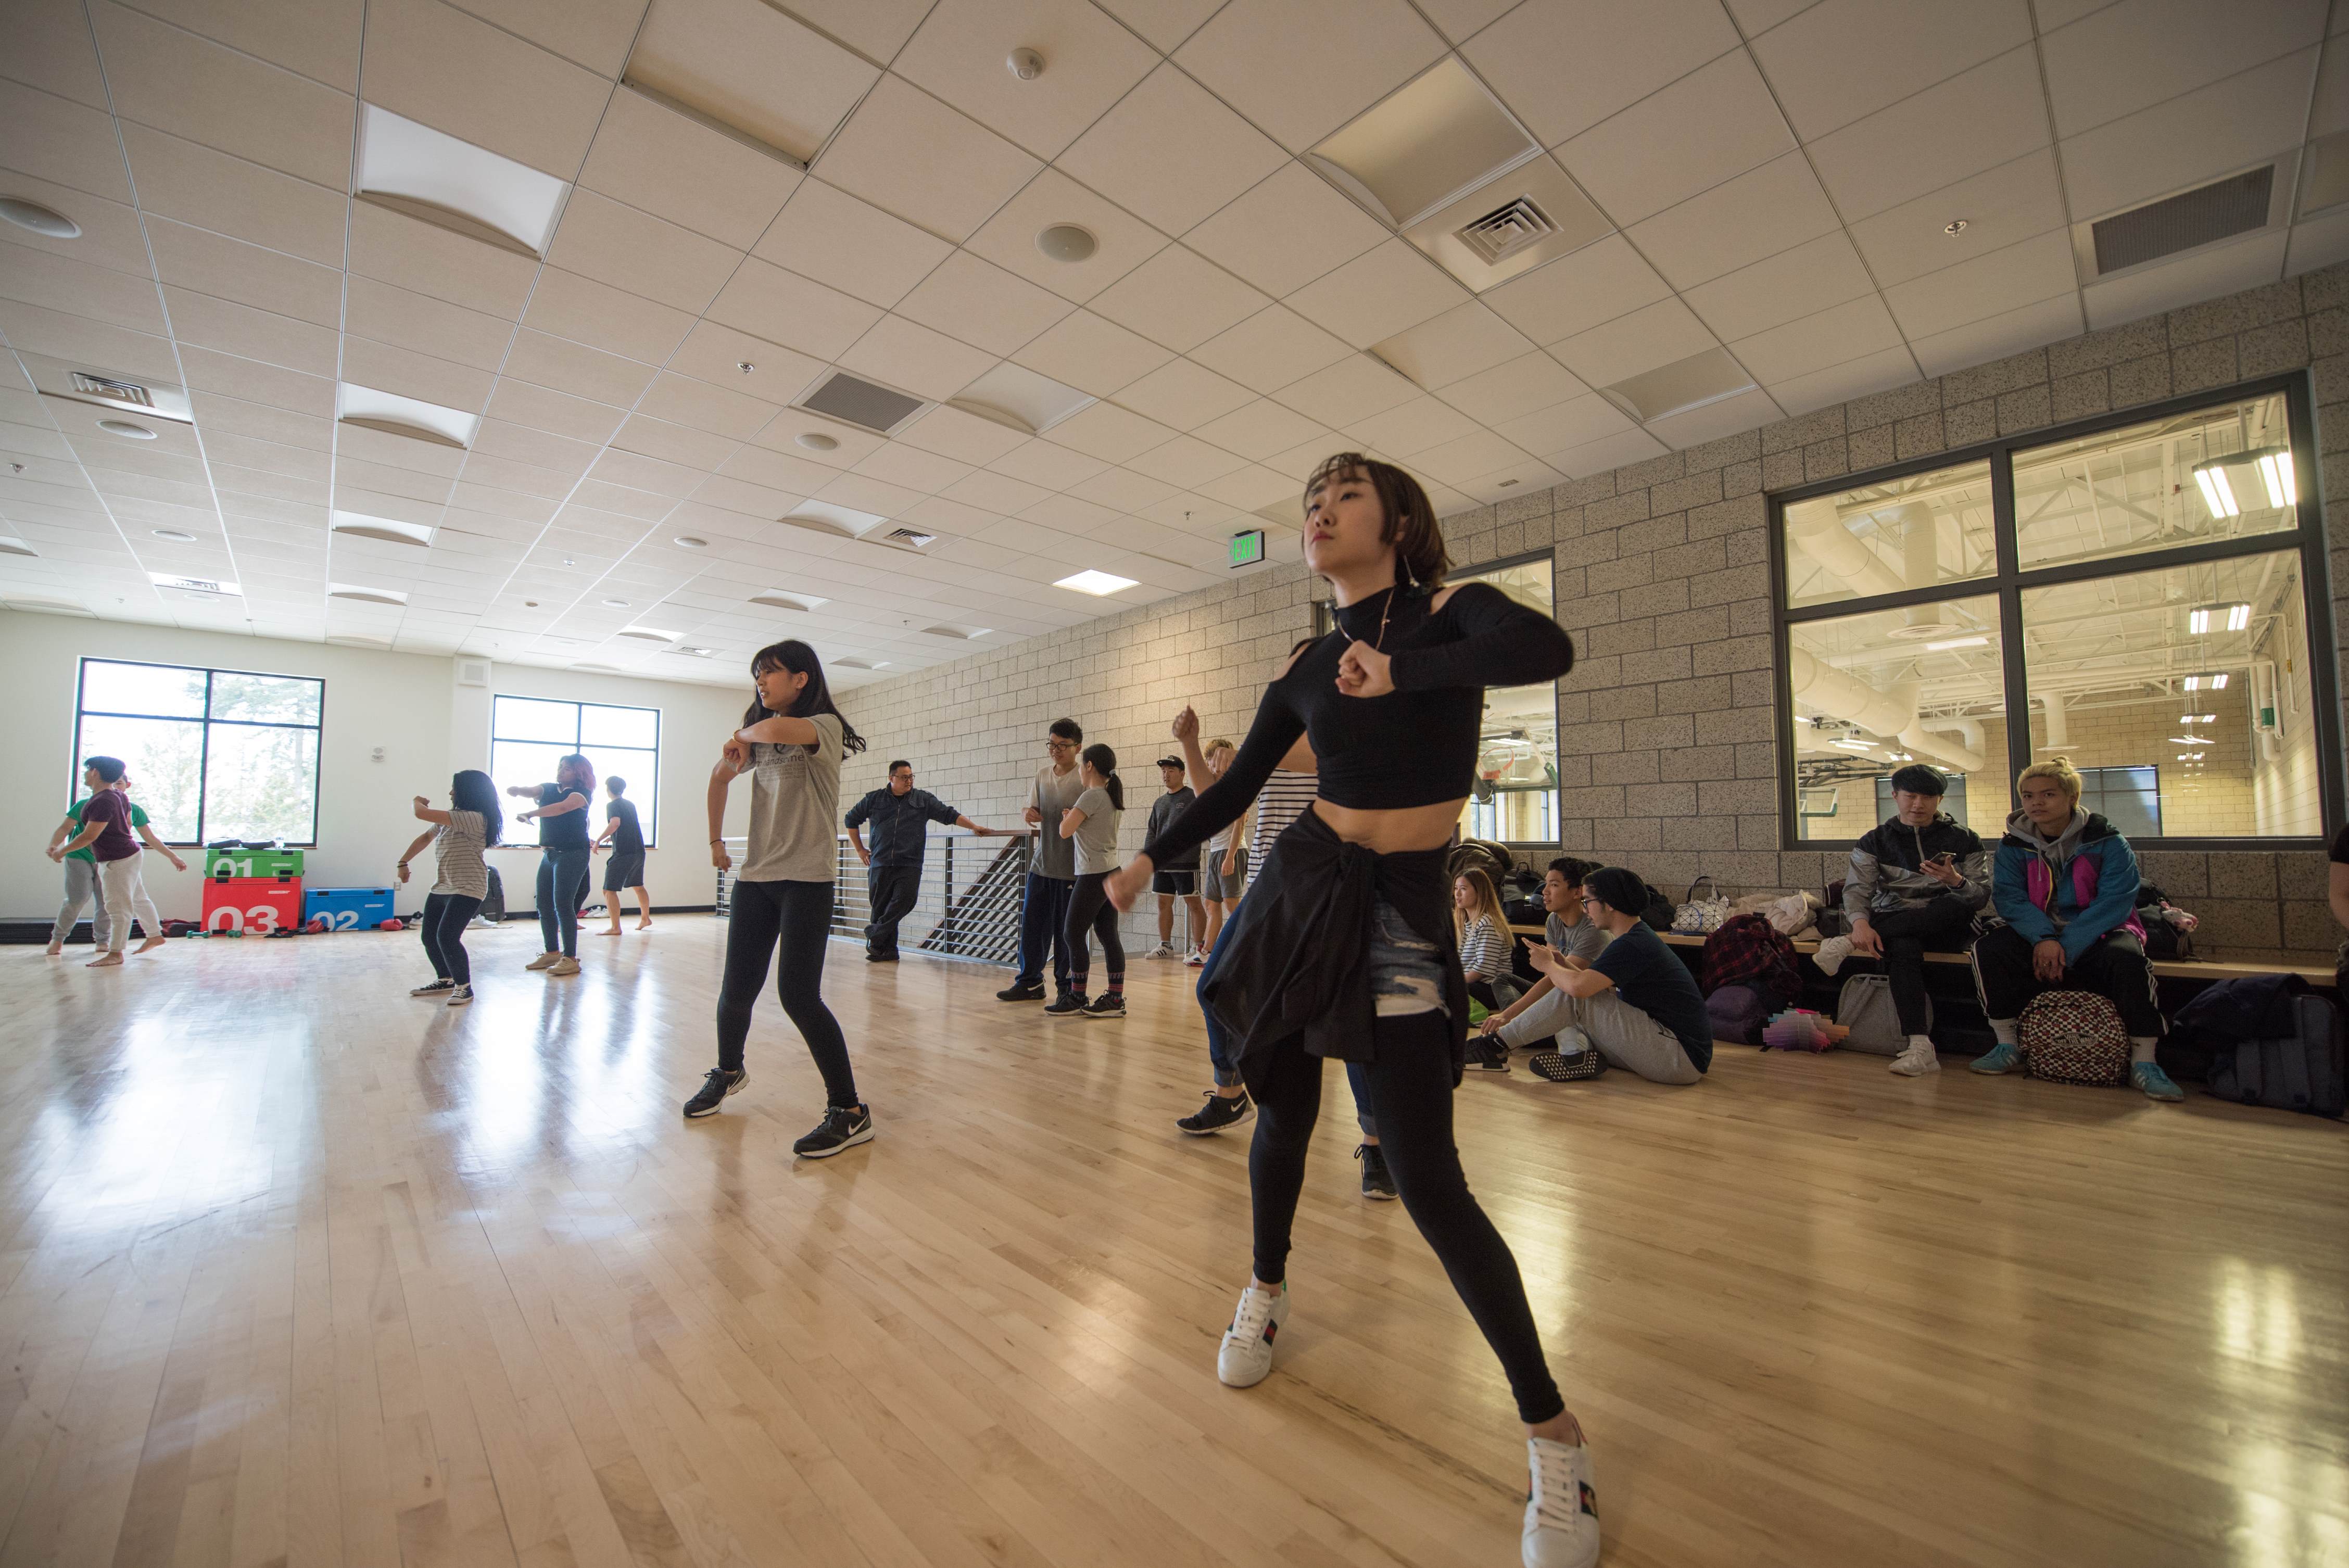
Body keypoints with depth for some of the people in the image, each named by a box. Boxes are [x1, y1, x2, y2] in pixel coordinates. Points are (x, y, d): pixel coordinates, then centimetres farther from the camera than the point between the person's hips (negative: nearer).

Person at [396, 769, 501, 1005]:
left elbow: (421, 813, -20)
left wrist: (418, 802, 2)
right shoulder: (451, 818, 13)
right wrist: (404, 862, 19)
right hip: (441, 888, 10)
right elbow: (425, 837, 25)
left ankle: (464, 988, 0)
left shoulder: (474, 817, -20)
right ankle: (444, 981, 33)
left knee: (447, 938, -16)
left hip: (467, 889, -10)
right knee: (429, 937, 15)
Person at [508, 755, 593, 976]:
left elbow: (562, 807, -25)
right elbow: (530, 792, -6)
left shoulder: (581, 793, -7)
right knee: (544, 905, 10)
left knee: (563, 905, -11)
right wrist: (517, 790, -28)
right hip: (549, 854, 7)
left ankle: (570, 959, -7)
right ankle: (552, 952, 22)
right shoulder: (549, 789, 12)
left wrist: (530, 814, -34)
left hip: (572, 855, -7)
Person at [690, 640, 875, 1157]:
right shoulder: (759, 737, 12)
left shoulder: (825, 726, -8)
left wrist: (744, 736, -8)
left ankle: (849, 1111, -3)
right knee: (737, 989, 11)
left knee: (798, 995, -12)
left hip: (807, 880, -6)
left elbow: (776, 729, -29)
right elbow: (720, 776, 27)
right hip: (756, 877, 6)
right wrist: (715, 841, 27)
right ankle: (728, 1072, 41)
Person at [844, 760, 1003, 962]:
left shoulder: (924, 799, 10)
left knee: (904, 902, -15)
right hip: (880, 864, 1)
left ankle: (874, 934, 1)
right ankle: (888, 950, 10)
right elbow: (851, 819, 22)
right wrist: (860, 849, 18)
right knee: (881, 907, 1)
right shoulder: (875, 799, 10)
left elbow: (949, 815, 8)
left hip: (909, 866, -1)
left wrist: (974, 827, -3)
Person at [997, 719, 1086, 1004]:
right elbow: (1032, 809, 19)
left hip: (1071, 868, -6)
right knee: (1031, 924, 10)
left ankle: (1067, 988, 17)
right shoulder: (1042, 774, 11)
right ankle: (1030, 982, 24)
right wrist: (1028, 814, -4)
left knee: (1067, 931, 2)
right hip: (1042, 863, 6)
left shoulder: (1085, 778, -8)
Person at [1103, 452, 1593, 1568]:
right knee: (1281, 1112, 17)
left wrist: (1397, 670, -19)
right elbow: (1235, 788, 17)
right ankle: (1267, 1290, 46)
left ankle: (1552, 1434, 15)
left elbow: (1545, 649, -25)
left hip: (1400, 915, -4)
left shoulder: (1450, 613, -2)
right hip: (1301, 887, 5)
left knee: (1425, 1179, -6)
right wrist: (1149, 859, 15)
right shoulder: (1308, 671, 9)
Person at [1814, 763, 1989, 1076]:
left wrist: (1955, 880, -24)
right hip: (1894, 926, -1)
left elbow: (1981, 897, 0)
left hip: (1946, 930, 1)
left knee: (1960, 904, -35)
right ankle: (1920, 1046, -44)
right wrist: (1861, 922, -28)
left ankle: (1848, 945, -36)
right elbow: (1857, 888, -6)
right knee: (1902, 947, -38)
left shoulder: (1964, 840, 10)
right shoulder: (1874, 842, 9)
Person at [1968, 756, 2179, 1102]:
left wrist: (2067, 946, -26)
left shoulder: (2107, 842, -5)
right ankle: (2007, 1045, -15)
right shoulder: (2014, 846, 3)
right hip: (2037, 937, 2)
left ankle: (2143, 1062, -21)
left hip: (2097, 936, -2)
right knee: (1989, 946, -26)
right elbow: (2008, 897, -9)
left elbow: (2114, 902, -15)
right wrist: (2043, 938, -27)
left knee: (2126, 955, -34)